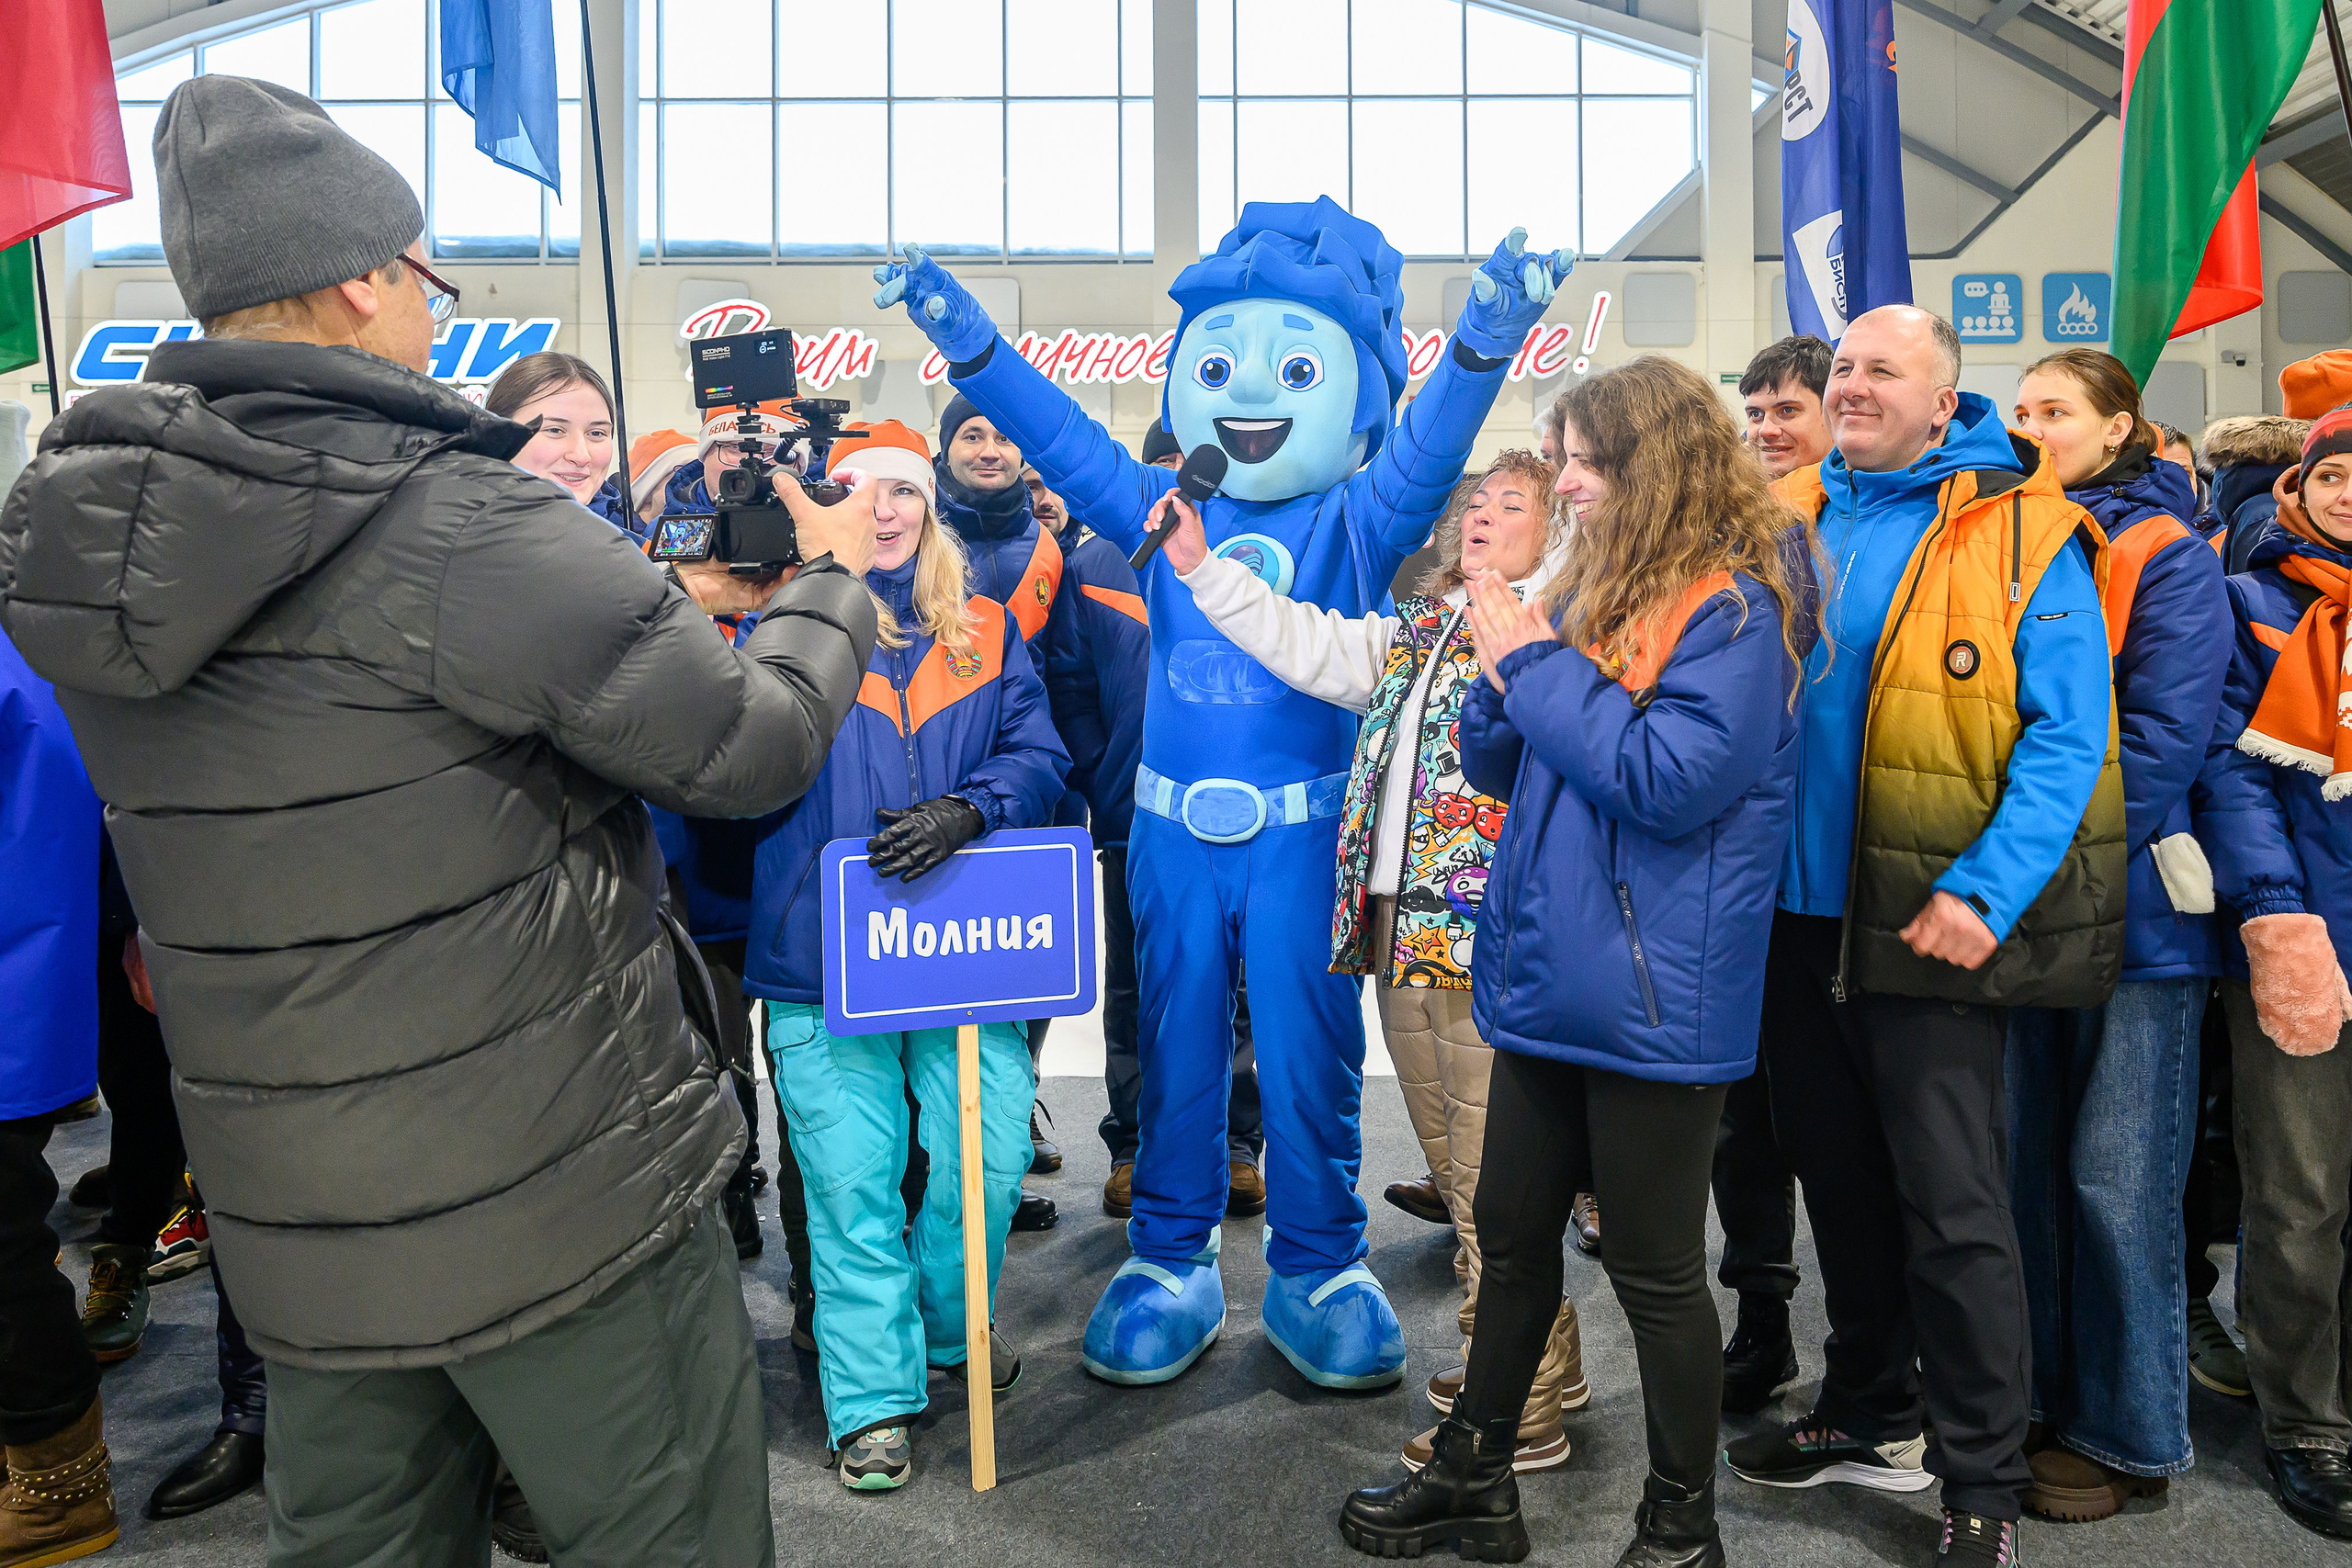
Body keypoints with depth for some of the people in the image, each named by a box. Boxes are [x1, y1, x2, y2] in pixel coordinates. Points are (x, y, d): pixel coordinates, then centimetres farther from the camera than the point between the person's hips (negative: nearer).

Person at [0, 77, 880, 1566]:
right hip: (557, 1195, -7)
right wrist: (832, 580, 3)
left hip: (293, 1218, 7)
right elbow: (757, 744, -16)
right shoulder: (462, 526, -21)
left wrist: (668, 599, 16)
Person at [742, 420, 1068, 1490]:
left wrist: (967, 813, -15)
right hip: (824, 950, -2)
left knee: (989, 1152, 6)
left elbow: (1037, 755, 3)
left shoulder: (986, 631, 12)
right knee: (851, 1177, 2)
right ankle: (873, 1395, 19)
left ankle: (950, 1325, 35)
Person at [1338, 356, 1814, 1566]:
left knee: (1654, 1270, 7)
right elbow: (1499, 766, 14)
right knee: (1512, 1236, 18)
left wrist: (1540, 666, -16)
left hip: (1654, 998, -8)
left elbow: (1671, 781, -24)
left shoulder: (1731, 605, -12)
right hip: (1548, 972, 8)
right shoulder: (1592, 586, 12)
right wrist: (1504, 668, -6)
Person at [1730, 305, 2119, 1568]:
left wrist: (1984, 893, -21)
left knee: (1952, 1205, 1)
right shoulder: (1791, 519, 9)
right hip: (1801, 909, 6)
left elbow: (2065, 734, -11)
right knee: (1838, 1174, 17)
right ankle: (1868, 1416, 36)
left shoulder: (2021, 533, -6)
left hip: (1931, 926, -5)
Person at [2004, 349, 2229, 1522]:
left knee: (2117, 1181, 1)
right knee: (2028, 1161, 12)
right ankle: (2037, 1394, 27)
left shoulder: (2164, 557, -4)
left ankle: (2129, 1434, 18)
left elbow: (2163, 735, -14)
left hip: (2132, 907, -5)